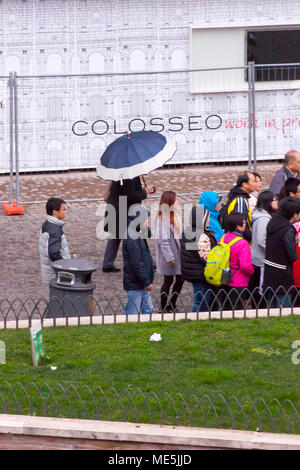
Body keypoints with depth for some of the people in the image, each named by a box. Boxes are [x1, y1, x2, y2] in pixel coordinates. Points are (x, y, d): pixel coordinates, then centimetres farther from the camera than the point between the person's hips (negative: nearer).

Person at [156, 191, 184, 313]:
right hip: (168, 256, -9)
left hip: (176, 253, 9)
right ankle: (164, 308, 15)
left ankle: (172, 305, 26)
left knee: (180, 279, 13)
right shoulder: (164, 218, -20)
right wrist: (169, 257, -21)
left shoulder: (174, 215, 7)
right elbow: (163, 239, -21)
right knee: (168, 281, 3)